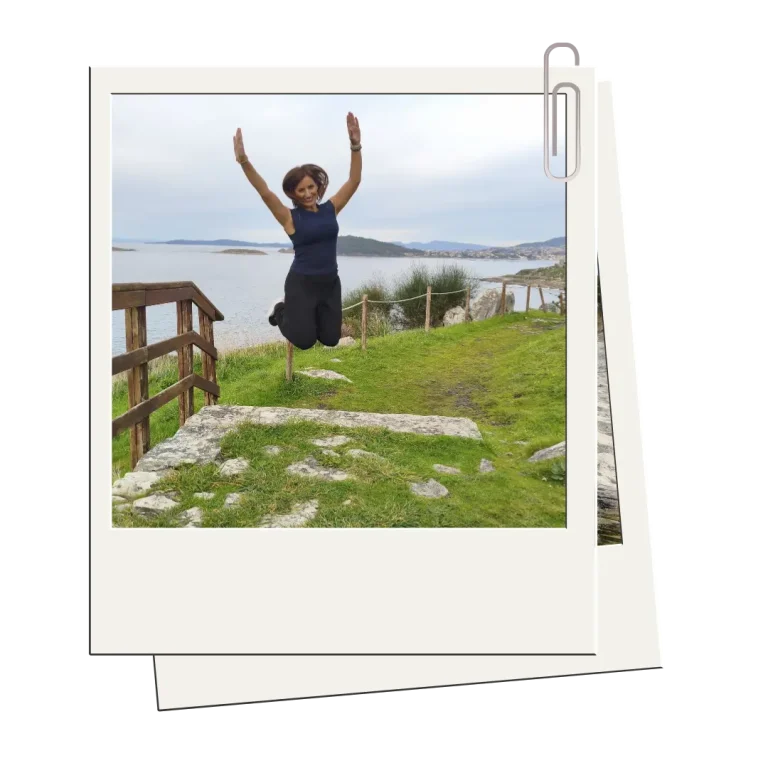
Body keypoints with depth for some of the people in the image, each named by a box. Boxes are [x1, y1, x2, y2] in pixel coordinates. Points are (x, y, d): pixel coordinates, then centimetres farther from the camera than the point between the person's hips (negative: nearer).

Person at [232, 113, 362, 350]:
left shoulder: (330, 209, 3)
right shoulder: (291, 217, -7)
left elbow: (354, 181, -3)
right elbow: (265, 193, -19)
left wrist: (355, 146, -16)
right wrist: (244, 161, -33)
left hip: (330, 282, 4)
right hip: (301, 283, -4)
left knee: (330, 339, 6)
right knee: (304, 340, -5)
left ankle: (301, 313, 36)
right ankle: (281, 310, 27)